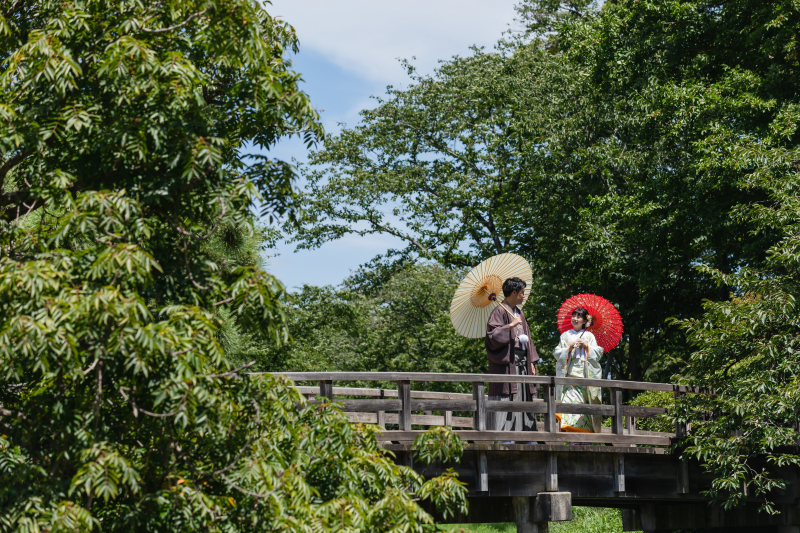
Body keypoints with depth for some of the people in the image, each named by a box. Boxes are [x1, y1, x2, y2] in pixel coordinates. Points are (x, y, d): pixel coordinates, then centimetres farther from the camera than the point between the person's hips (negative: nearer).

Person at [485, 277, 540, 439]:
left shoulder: (519, 313, 19)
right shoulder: (499, 311, -6)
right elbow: (493, 335, -17)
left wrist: (531, 362, 14)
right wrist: (511, 326, -21)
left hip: (522, 362, 8)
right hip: (507, 362, -8)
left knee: (523, 397, 7)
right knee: (506, 400, -11)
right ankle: (504, 439, -11)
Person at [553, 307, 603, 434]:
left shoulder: (589, 336, 12)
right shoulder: (565, 335, 14)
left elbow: (598, 354, 7)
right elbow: (557, 354, 9)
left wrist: (586, 346, -6)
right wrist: (569, 348, -5)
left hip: (585, 374, 0)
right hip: (569, 374, 1)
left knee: (584, 402, -7)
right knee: (569, 399, -14)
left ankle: (585, 430, -5)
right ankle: (569, 426, -17)